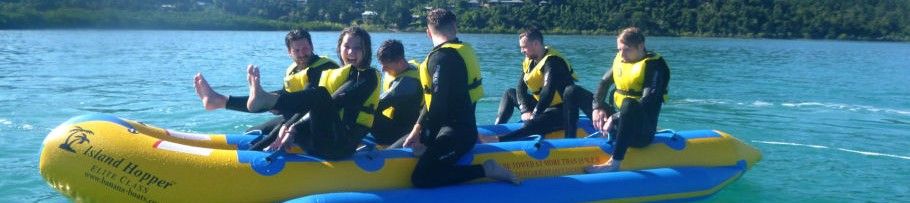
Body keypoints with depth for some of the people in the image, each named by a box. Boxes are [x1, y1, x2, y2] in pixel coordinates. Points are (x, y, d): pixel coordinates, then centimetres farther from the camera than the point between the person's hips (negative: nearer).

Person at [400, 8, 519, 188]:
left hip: (457, 134, -10)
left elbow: (438, 104, -21)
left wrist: (424, 141, -12)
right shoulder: (464, 49, 13)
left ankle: (486, 170, -11)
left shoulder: (441, 57, -17)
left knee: (421, 178, -19)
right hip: (463, 127, 10)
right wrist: (418, 128, 10)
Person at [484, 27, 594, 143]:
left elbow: (548, 92, -31)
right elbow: (521, 88, 0)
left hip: (559, 111, -9)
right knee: (510, 93, 14)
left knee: (532, 125, -37)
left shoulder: (552, 61, -20)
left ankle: (498, 140, -53)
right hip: (542, 105, 10)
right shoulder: (529, 62, 7)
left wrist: (534, 115, -31)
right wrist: (525, 111, -16)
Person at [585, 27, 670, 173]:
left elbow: (647, 103, -25)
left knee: (629, 103, -44)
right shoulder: (620, 60, 8)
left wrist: (615, 119, -28)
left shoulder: (654, 66, -13)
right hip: (620, 123, 8)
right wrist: (598, 108, -1)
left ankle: (614, 163, -50)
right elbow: (604, 83, 17)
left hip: (643, 134, -8)